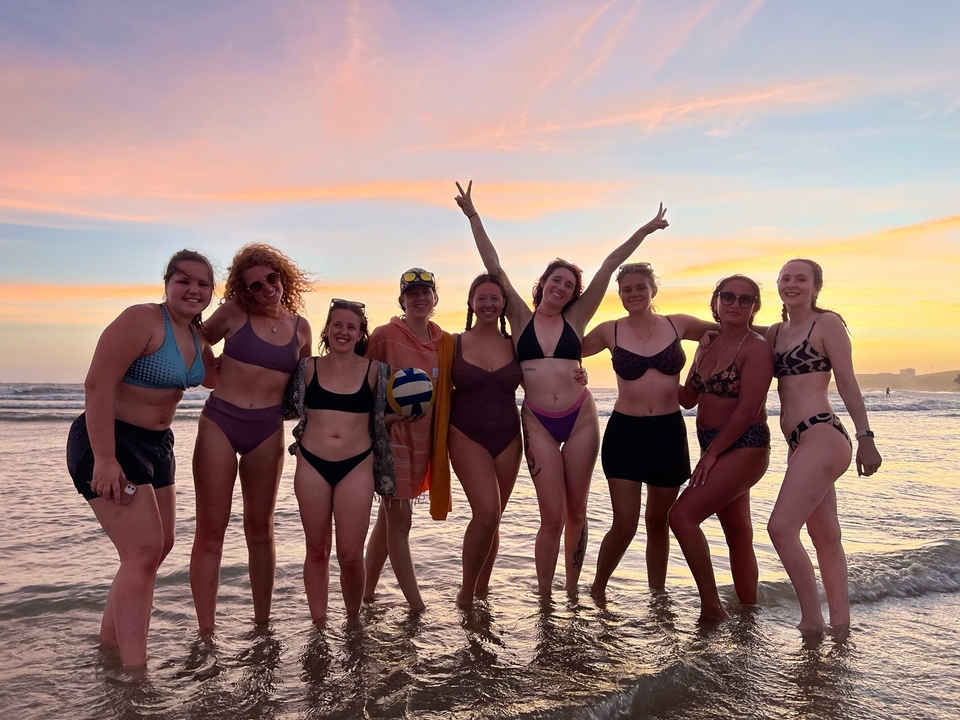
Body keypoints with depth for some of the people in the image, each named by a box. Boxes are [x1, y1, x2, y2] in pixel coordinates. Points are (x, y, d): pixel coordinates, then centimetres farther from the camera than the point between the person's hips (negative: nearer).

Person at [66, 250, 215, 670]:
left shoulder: (197, 336, 6)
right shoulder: (142, 321, -19)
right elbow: (97, 385, -25)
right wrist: (104, 459, -29)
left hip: (156, 445, 10)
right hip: (109, 444, -9)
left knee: (160, 546, 15)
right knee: (143, 551, -14)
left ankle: (108, 644, 30)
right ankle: (133, 669, -7)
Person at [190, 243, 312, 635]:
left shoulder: (300, 327, 5)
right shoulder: (233, 314, -3)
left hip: (268, 431, 3)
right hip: (219, 423, -2)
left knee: (260, 528, 13)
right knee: (211, 530, 0)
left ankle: (262, 622, 25)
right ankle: (205, 632, 8)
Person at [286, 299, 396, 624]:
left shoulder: (374, 371, 3)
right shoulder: (308, 367, 4)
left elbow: (383, 416, 15)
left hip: (357, 466, -1)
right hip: (312, 464, 1)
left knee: (351, 556, -2)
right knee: (317, 551, 10)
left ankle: (353, 622, 20)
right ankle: (318, 625, 23)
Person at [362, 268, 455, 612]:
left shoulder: (445, 342, 6)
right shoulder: (384, 336, -9)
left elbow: (449, 390, 15)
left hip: (423, 439, 6)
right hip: (391, 435, -5)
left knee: (388, 516, 14)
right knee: (400, 519, -3)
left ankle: (367, 593, 27)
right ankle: (417, 605, 5)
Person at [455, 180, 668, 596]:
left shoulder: (576, 319, 6)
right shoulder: (521, 319, 5)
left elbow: (609, 266, 5)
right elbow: (493, 266, 1)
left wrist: (645, 230, 7)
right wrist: (472, 216, -2)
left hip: (580, 418, 2)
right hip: (537, 422, -1)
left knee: (576, 513, 9)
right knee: (552, 516, -2)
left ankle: (571, 592, 25)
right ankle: (544, 597, 13)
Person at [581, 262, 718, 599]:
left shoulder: (678, 325, 2)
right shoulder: (610, 331, -2)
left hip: (669, 432, 2)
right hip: (624, 432, -2)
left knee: (658, 522, 14)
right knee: (624, 525, -4)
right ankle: (597, 590, 20)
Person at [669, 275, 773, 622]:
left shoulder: (756, 348, -12)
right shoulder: (707, 346, 11)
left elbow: (748, 410, -17)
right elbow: (688, 398, 14)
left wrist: (711, 453, -16)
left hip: (744, 448, -8)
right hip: (717, 450, 8)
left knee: (682, 515, -16)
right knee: (738, 535, 14)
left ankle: (711, 606, -6)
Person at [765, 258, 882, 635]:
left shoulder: (827, 323, -4)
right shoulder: (775, 332, 16)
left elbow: (847, 383, -7)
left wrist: (865, 438, -10)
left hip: (822, 437, -8)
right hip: (800, 443, 8)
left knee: (781, 527, -13)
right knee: (826, 537, 12)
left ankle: (812, 619, -1)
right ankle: (840, 621, 21)